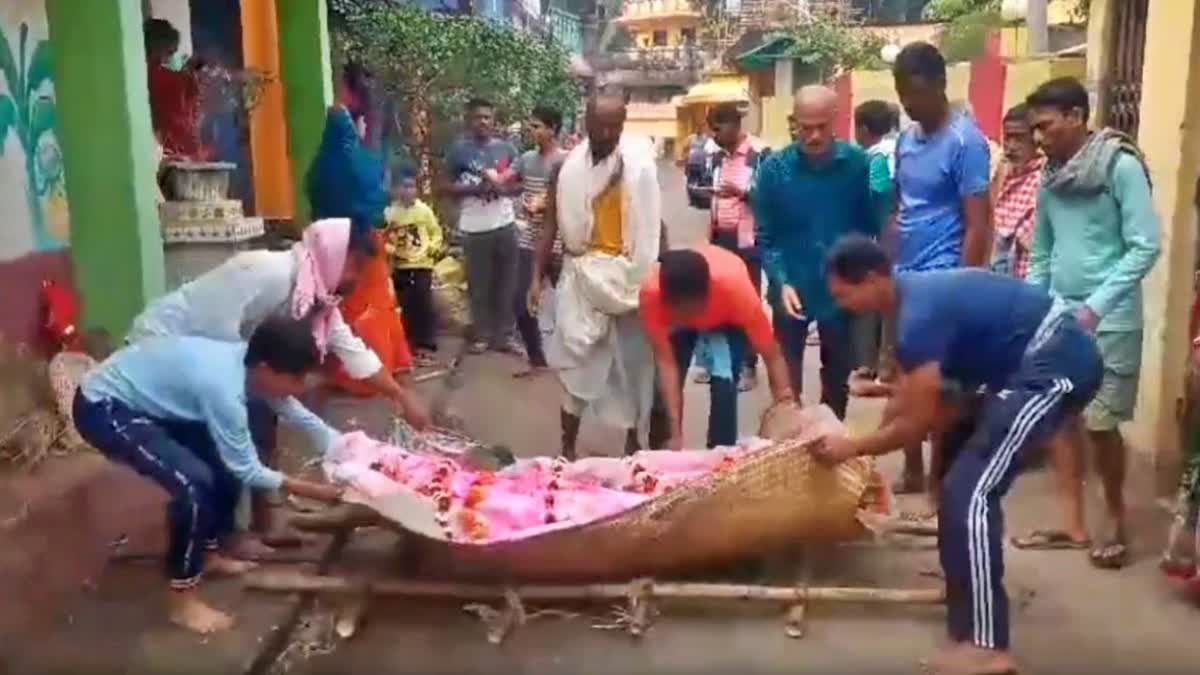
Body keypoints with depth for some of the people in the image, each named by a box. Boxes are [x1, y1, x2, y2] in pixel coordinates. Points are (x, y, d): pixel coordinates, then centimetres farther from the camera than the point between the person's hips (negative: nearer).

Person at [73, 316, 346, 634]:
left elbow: (303, 417, 4)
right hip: (104, 408, -9)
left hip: (143, 396, 9)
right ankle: (182, 601, -5)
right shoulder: (223, 387, -33)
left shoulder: (248, 362, -8)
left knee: (226, 461, 10)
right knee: (194, 482, -21)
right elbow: (247, 471, -22)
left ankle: (208, 554, 29)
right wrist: (317, 491, -18)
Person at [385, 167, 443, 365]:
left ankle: (427, 346, 3)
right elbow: (384, 238, 3)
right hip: (400, 267, 1)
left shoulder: (424, 209, -1)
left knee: (424, 306, -4)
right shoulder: (389, 212, -2)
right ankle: (411, 346, 18)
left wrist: (432, 248, -8)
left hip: (422, 265, -1)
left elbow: (436, 232, 7)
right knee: (407, 307, 7)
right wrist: (391, 249, -15)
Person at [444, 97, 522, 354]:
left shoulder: (506, 148, 8)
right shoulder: (458, 149, 2)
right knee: (478, 284, 3)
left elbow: (520, 184, 11)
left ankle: (504, 334, 15)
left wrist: (501, 186, -10)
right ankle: (481, 335, 14)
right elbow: (446, 185, 3)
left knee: (506, 283, 5)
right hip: (474, 227, -2)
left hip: (505, 223, 2)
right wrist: (473, 189, -13)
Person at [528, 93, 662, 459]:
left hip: (630, 274, 0)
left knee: (633, 359, 9)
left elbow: (653, 222, 2)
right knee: (576, 358, 3)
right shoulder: (568, 167, -1)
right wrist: (537, 276, -1)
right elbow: (551, 224, 3)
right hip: (582, 272, 0)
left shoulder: (640, 162, -4)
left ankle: (633, 441, 26)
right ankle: (568, 446, 15)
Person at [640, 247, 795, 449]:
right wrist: (676, 433, -39)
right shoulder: (651, 293, -39)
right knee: (665, 386, -10)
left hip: (727, 317, -1)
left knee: (724, 385, -19)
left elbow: (773, 358, -35)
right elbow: (665, 362, -34)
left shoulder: (735, 288, -42)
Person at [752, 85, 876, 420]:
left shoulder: (857, 163, -10)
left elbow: (870, 225, -3)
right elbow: (766, 237, -7)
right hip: (793, 290, -1)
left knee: (838, 379, 19)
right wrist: (782, 282, -19)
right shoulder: (774, 167, -11)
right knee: (786, 382, 10)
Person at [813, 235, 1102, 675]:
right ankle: (967, 581, 37)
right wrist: (869, 443, 18)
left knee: (968, 490, -14)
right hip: (1038, 359, 11)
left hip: (1056, 366, -11)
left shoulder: (919, 316, -21)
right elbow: (908, 395, 18)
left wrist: (852, 448, -4)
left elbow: (917, 423, -16)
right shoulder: (914, 293, 9)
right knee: (958, 462, 22)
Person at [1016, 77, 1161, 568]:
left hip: (1108, 320, -6)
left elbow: (1146, 246, -15)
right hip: (1058, 314, 6)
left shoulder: (1121, 165, -10)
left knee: (1100, 424, 0)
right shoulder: (1052, 176, 8)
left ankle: (1116, 519, 22)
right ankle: (1073, 523, 19)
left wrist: (1095, 307, -21)